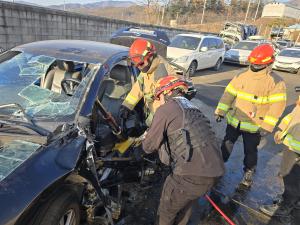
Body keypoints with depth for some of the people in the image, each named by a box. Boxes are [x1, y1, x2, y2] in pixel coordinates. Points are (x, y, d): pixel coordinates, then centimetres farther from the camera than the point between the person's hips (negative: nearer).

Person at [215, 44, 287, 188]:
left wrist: (267, 126, -20)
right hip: (234, 121, 3)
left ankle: (248, 174, 36)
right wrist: (220, 112, -3)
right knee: (227, 144, 16)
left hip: (254, 126, -3)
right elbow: (229, 94, 1)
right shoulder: (242, 76, -1)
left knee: (250, 151, 13)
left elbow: (277, 106, -15)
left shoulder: (276, 82, -12)